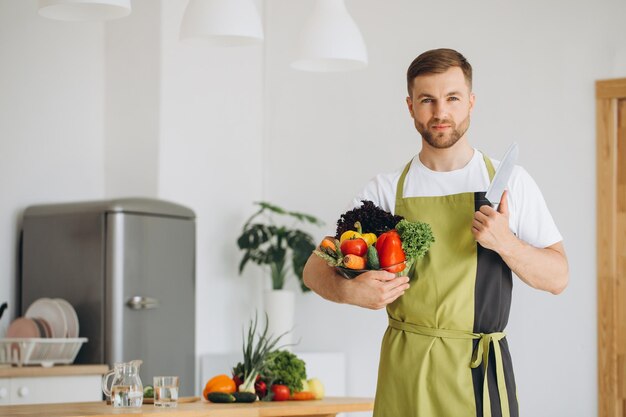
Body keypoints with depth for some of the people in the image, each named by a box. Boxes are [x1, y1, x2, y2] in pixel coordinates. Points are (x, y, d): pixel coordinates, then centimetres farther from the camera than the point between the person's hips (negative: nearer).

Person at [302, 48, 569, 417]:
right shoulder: (387, 190, 4)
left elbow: (558, 277, 2)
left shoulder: (510, 181, 3)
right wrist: (348, 291, -17)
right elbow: (316, 270, 5)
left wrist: (505, 243, -16)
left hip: (482, 372, 0)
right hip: (406, 371, 0)